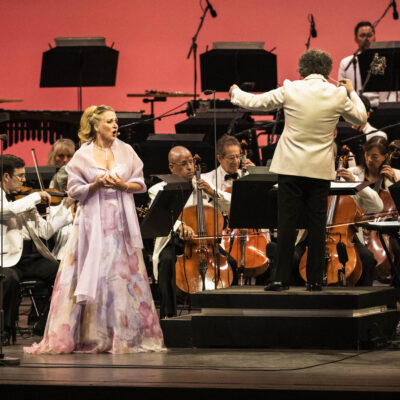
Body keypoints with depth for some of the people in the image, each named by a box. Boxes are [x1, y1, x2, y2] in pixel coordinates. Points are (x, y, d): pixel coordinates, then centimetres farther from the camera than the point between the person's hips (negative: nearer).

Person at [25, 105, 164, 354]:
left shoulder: (125, 151, 8)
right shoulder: (83, 156, 1)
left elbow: (141, 184, 8)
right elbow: (75, 190, 0)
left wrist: (123, 185, -10)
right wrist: (96, 185, -15)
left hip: (122, 221, 2)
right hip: (94, 223, -2)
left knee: (125, 273, 0)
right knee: (92, 275, -5)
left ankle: (126, 336, 6)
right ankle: (92, 337, -1)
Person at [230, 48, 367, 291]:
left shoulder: (290, 90, -6)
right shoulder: (338, 94, -4)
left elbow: (254, 102, 4)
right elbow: (361, 118, 11)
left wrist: (235, 92, 24)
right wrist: (352, 93, 27)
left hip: (291, 166, -1)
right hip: (321, 169, 1)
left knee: (287, 223, 1)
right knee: (317, 224, 7)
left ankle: (282, 279, 0)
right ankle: (315, 280, 8)